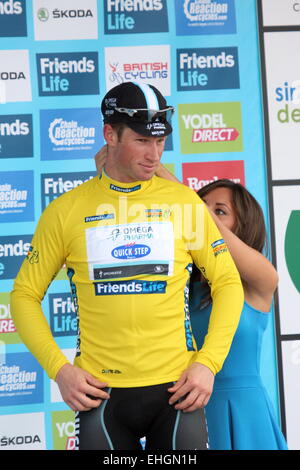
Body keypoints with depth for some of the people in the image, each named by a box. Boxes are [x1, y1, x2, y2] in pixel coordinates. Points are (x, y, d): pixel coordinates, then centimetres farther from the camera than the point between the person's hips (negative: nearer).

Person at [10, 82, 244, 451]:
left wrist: (208, 363, -5)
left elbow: (227, 283, 7)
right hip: (100, 392, 0)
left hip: (176, 388, 1)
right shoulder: (65, 211, 1)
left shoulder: (184, 201, 2)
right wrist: (59, 369, -6)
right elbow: (25, 294, 6)